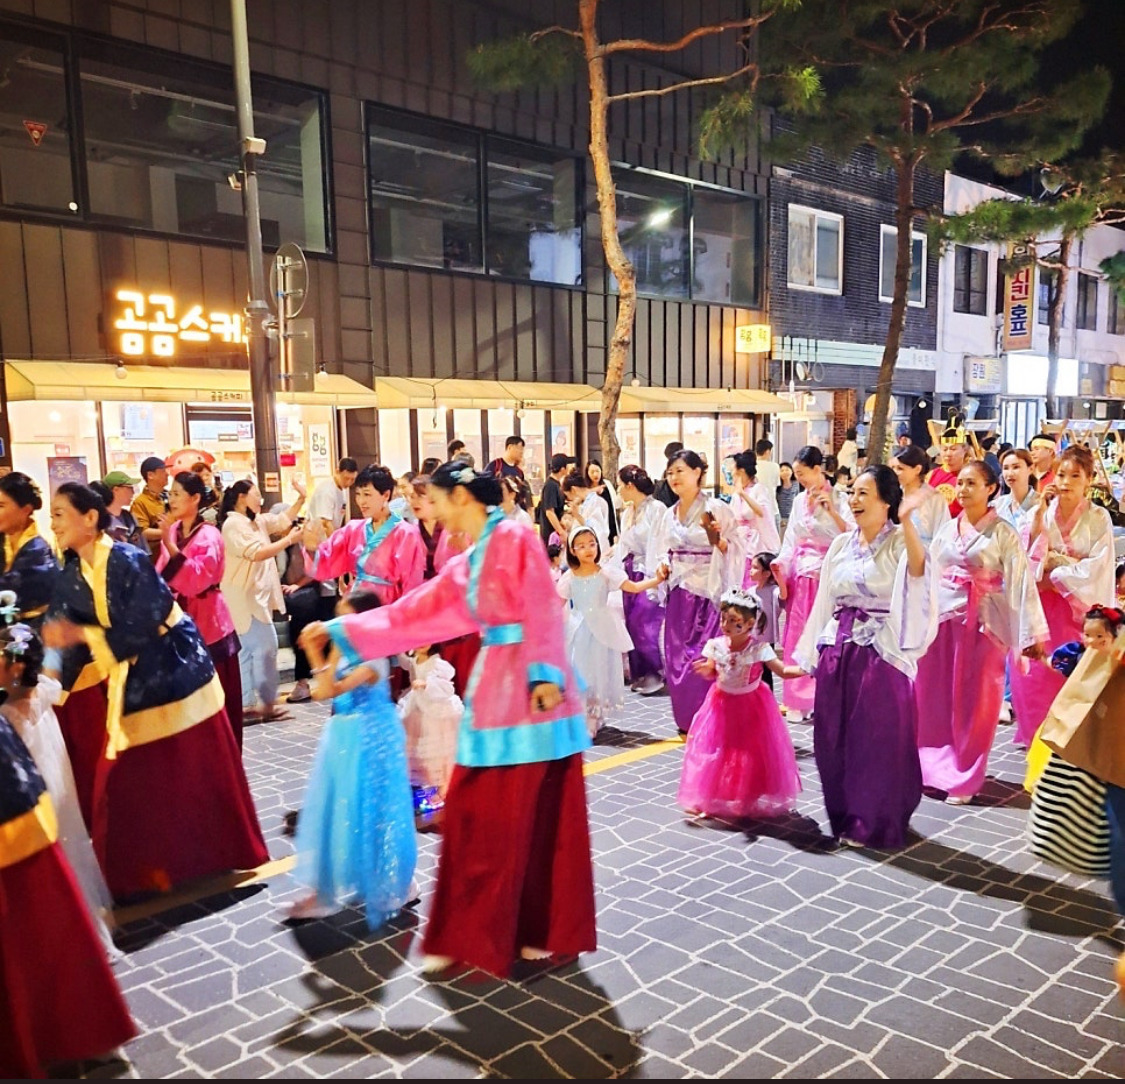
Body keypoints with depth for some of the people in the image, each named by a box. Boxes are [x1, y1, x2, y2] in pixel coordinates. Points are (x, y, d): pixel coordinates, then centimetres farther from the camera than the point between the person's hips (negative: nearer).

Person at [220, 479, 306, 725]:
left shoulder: (257, 521, 12)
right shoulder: (233, 524, -15)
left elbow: (283, 520, 18)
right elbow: (257, 553, -25)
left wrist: (301, 498, 6)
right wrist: (288, 540, -21)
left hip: (257, 596, 10)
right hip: (245, 597, -10)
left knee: (250, 650, 11)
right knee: (265, 646, -10)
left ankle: (247, 705, 16)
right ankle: (267, 703, -4)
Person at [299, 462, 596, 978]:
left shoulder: (515, 539, -8)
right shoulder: (464, 565, 16)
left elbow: (542, 613, -14)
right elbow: (413, 613, 20)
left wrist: (544, 675, -21)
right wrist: (341, 629, 22)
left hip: (529, 689, -8)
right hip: (493, 687, 8)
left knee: (537, 814, 3)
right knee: (474, 815, 10)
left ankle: (542, 930, 16)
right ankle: (469, 933, 22)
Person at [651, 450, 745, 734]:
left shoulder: (716, 508, -7)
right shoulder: (670, 514, 10)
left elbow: (735, 550, -8)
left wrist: (716, 539, -25)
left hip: (708, 593, -6)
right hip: (679, 595, 6)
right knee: (678, 658, 5)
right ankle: (686, 720, 18)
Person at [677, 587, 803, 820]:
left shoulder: (759, 648, -19)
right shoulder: (716, 645, -10)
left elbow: (782, 671, -16)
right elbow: (712, 673, 0)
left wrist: (803, 668, -32)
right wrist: (705, 670, -22)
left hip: (751, 707, -2)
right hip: (722, 704, 2)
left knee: (752, 754, 8)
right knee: (716, 751, 9)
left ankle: (753, 800, 26)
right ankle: (708, 798, 24)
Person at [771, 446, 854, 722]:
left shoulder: (837, 498, -4)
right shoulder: (800, 501, 11)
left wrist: (831, 510, -25)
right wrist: (781, 565, 2)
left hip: (826, 574, -5)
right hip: (800, 575, 5)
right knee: (797, 635, 6)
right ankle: (799, 698, 16)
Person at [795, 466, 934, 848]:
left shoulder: (899, 542, -6)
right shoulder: (841, 544, 10)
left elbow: (917, 567, -30)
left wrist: (906, 521, -42)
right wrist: (809, 653, 13)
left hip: (881, 652, -6)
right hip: (838, 649, 6)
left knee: (878, 741, 2)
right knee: (834, 738, 11)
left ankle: (873, 823, 18)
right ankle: (845, 816, 28)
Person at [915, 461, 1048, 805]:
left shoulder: (1002, 533, -6)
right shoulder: (946, 529, 9)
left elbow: (1021, 582, -9)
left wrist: (1031, 633, -13)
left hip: (982, 623, -4)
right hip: (942, 618, 4)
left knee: (973, 702, 4)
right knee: (934, 696, 8)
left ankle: (964, 778, 16)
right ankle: (935, 767, 24)